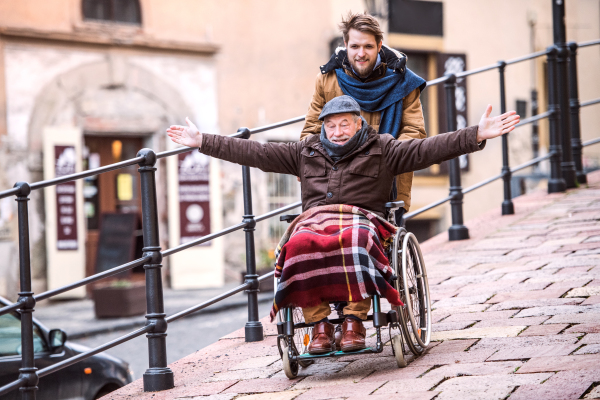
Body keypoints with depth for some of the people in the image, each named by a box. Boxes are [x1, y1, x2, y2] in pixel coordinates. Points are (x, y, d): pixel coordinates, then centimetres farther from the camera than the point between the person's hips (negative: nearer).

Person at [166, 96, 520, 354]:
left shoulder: (382, 150, 16)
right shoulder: (306, 152, 24)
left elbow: (427, 150, 5)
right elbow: (254, 153, 24)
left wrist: (477, 135, -9)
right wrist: (202, 142, 20)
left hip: (361, 217, -2)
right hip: (314, 218, 2)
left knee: (354, 241, -41)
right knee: (300, 244, -36)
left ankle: (355, 320, -35)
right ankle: (319, 323, -28)